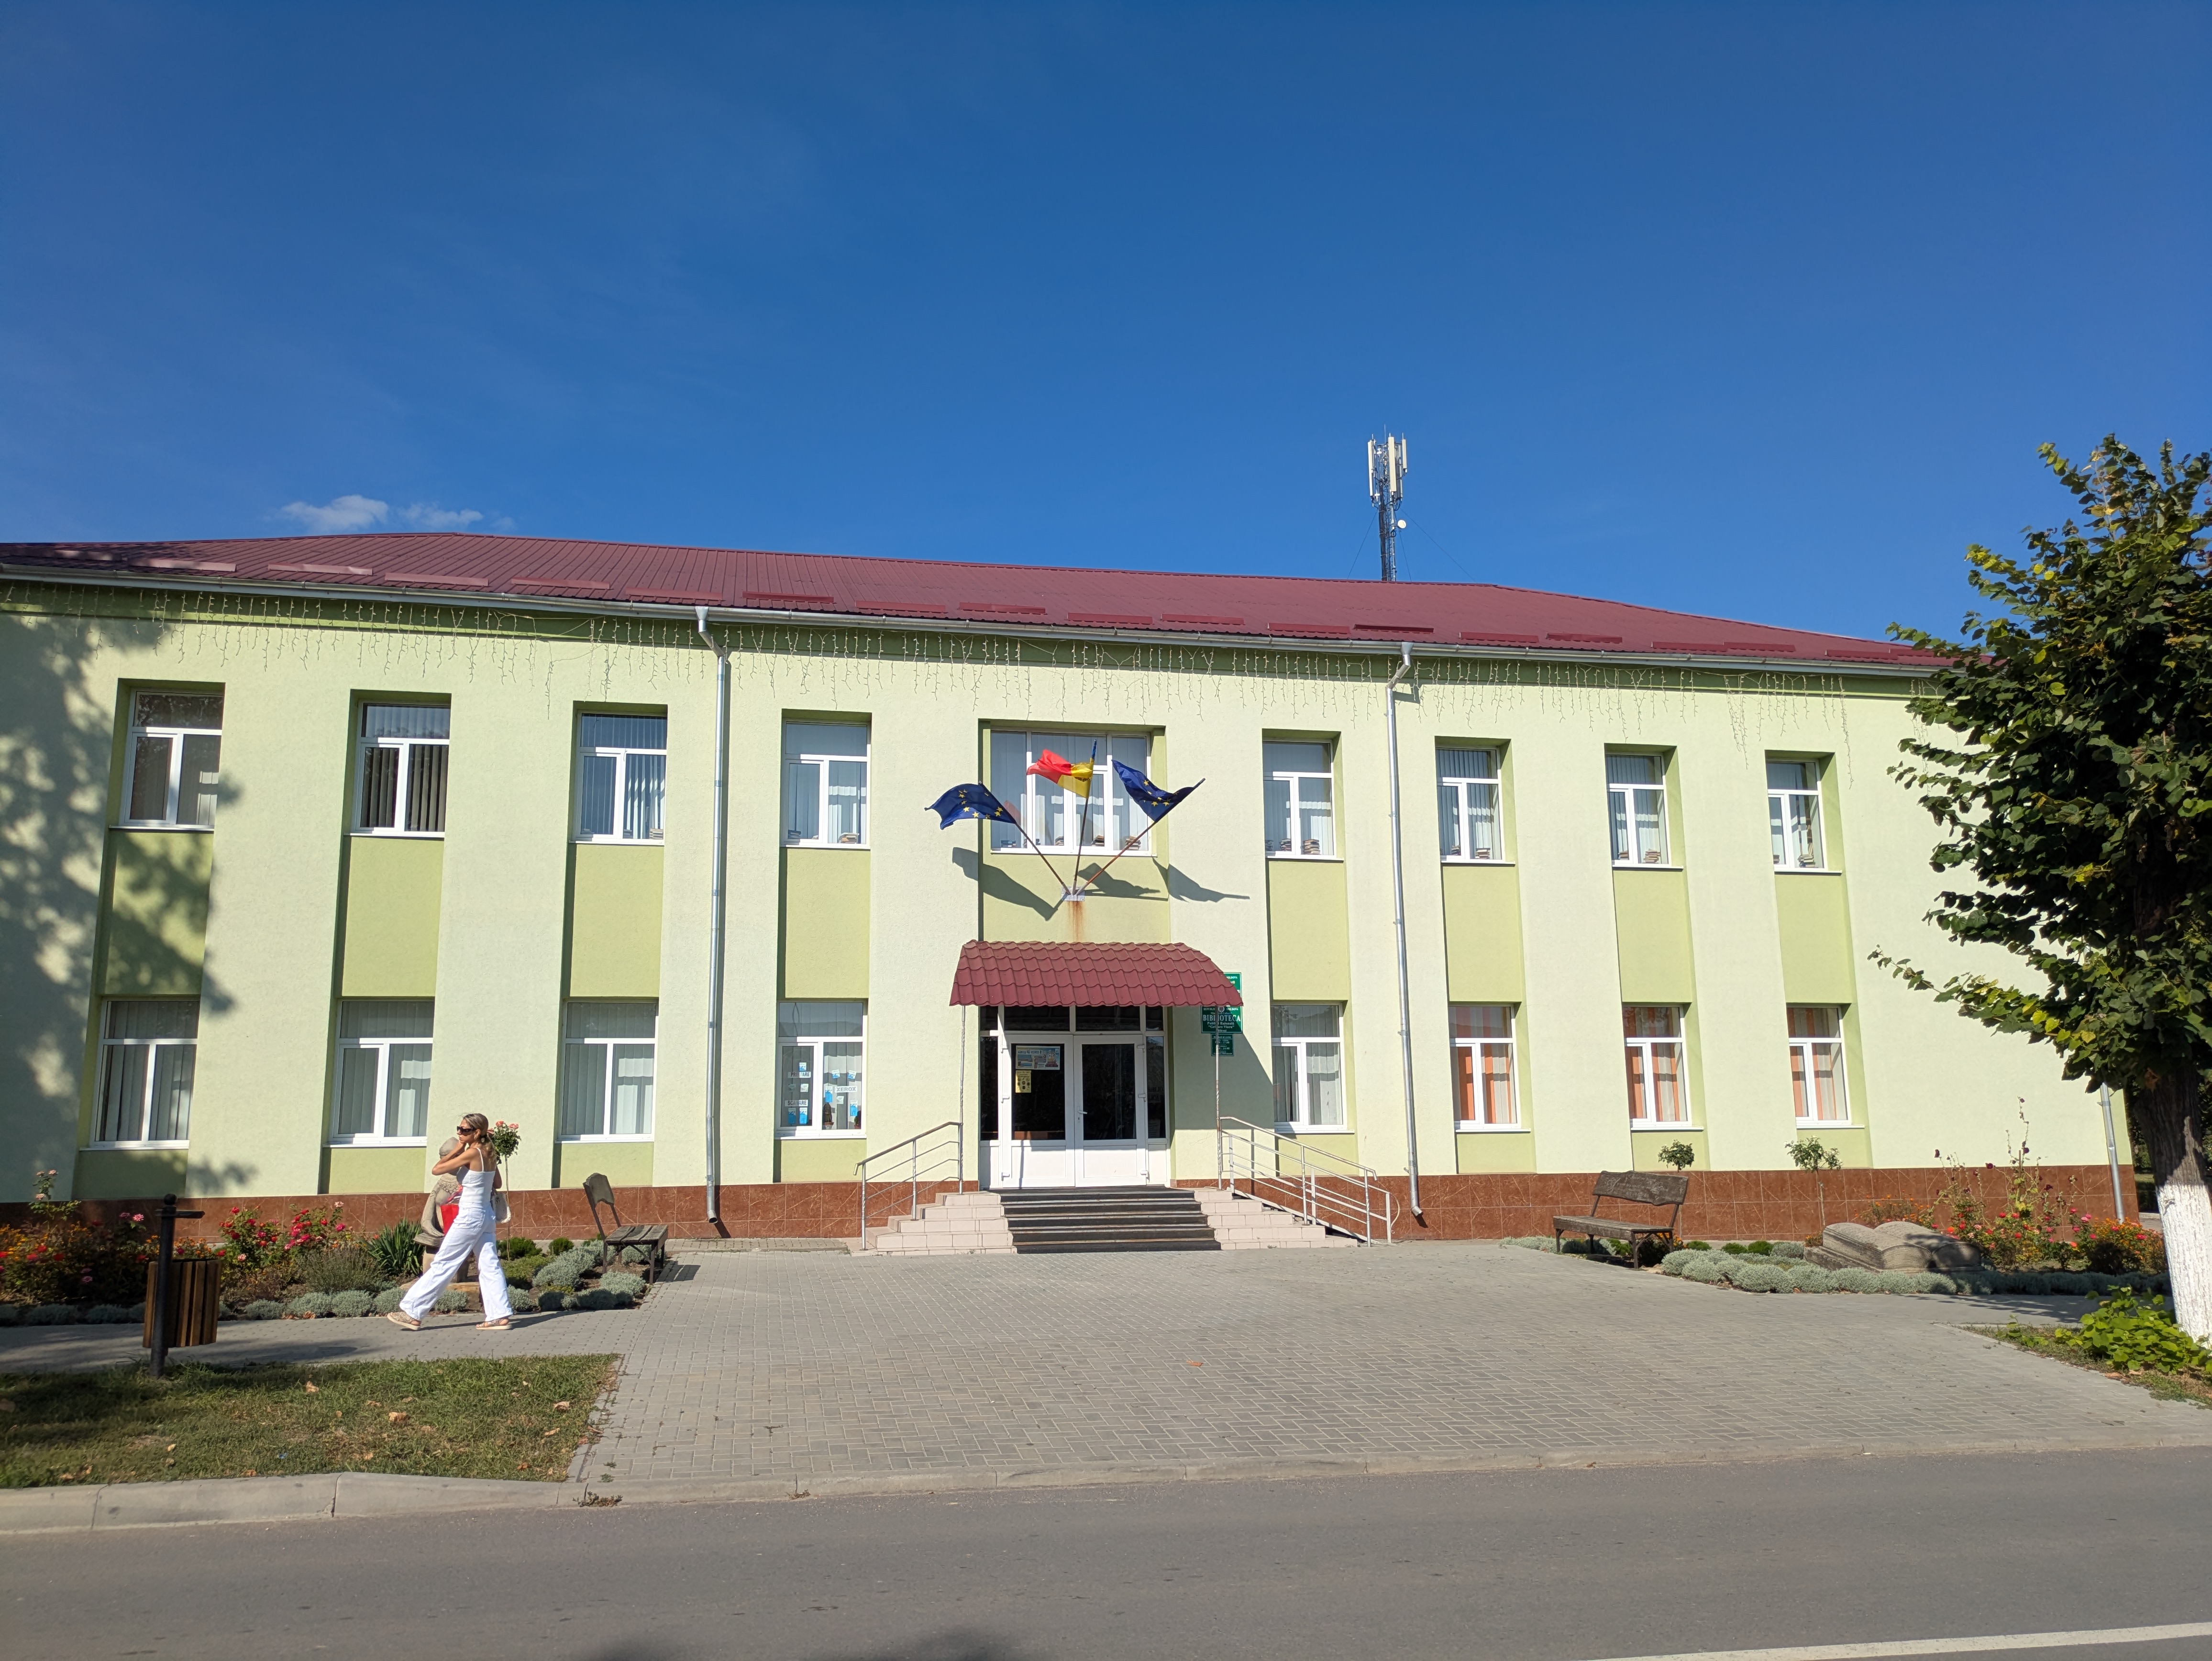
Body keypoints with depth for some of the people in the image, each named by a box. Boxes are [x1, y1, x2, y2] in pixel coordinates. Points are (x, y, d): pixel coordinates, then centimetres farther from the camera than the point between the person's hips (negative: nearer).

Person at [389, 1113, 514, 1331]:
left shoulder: (471, 1153, -16)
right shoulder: (490, 1154, 6)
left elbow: (436, 1170, -10)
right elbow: (497, 1184, 19)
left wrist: (458, 1149, -6)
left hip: (469, 1217, -8)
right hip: (486, 1215, 8)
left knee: (442, 1265, -1)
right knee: (490, 1266, 5)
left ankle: (412, 1313, 5)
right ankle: (500, 1315, 1)